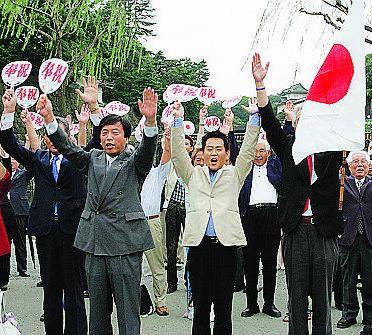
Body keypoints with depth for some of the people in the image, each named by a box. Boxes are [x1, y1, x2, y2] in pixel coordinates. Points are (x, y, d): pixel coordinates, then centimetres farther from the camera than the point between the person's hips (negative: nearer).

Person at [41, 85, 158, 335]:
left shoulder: (135, 162, 4)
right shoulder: (93, 159, 16)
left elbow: (148, 147, -15)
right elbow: (66, 146, 5)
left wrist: (150, 120, -36)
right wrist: (49, 117, -11)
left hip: (125, 241, -4)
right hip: (94, 240, 4)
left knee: (128, 309, -1)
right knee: (98, 308, 14)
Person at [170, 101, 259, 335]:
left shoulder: (235, 175, 14)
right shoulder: (193, 175, 16)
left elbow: (248, 151, 5)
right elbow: (178, 153, 6)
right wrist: (178, 120, -4)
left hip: (226, 243, 0)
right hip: (199, 244, 1)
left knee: (224, 305, 5)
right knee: (200, 304, 5)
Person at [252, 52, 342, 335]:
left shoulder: (332, 149, 9)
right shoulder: (289, 148, 9)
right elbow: (270, 123, -1)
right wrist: (260, 84, -11)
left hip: (325, 232, 0)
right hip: (296, 230, 0)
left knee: (322, 296, 8)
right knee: (297, 297, 7)